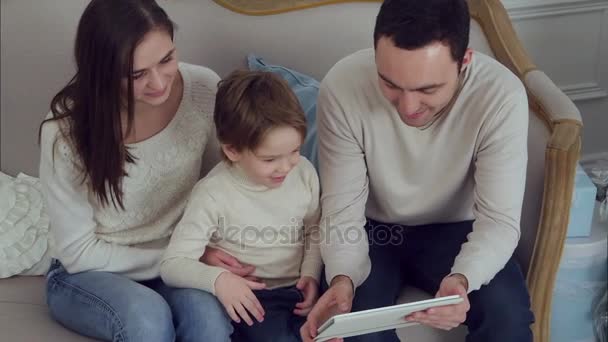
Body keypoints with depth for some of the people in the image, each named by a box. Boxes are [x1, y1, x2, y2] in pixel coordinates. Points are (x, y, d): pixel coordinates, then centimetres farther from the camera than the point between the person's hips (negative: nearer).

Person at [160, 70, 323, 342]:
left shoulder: (304, 172, -2)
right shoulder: (213, 195, -15)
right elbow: (172, 265, -14)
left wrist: (311, 274, -2)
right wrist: (217, 278, -32)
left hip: (299, 290, 4)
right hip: (250, 298, -3)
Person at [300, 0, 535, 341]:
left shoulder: (501, 96, -26)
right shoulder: (342, 86, -25)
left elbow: (499, 219, -23)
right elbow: (343, 207, -17)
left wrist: (462, 279, -44)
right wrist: (342, 278, -37)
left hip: (455, 229, 0)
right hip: (372, 228, 1)